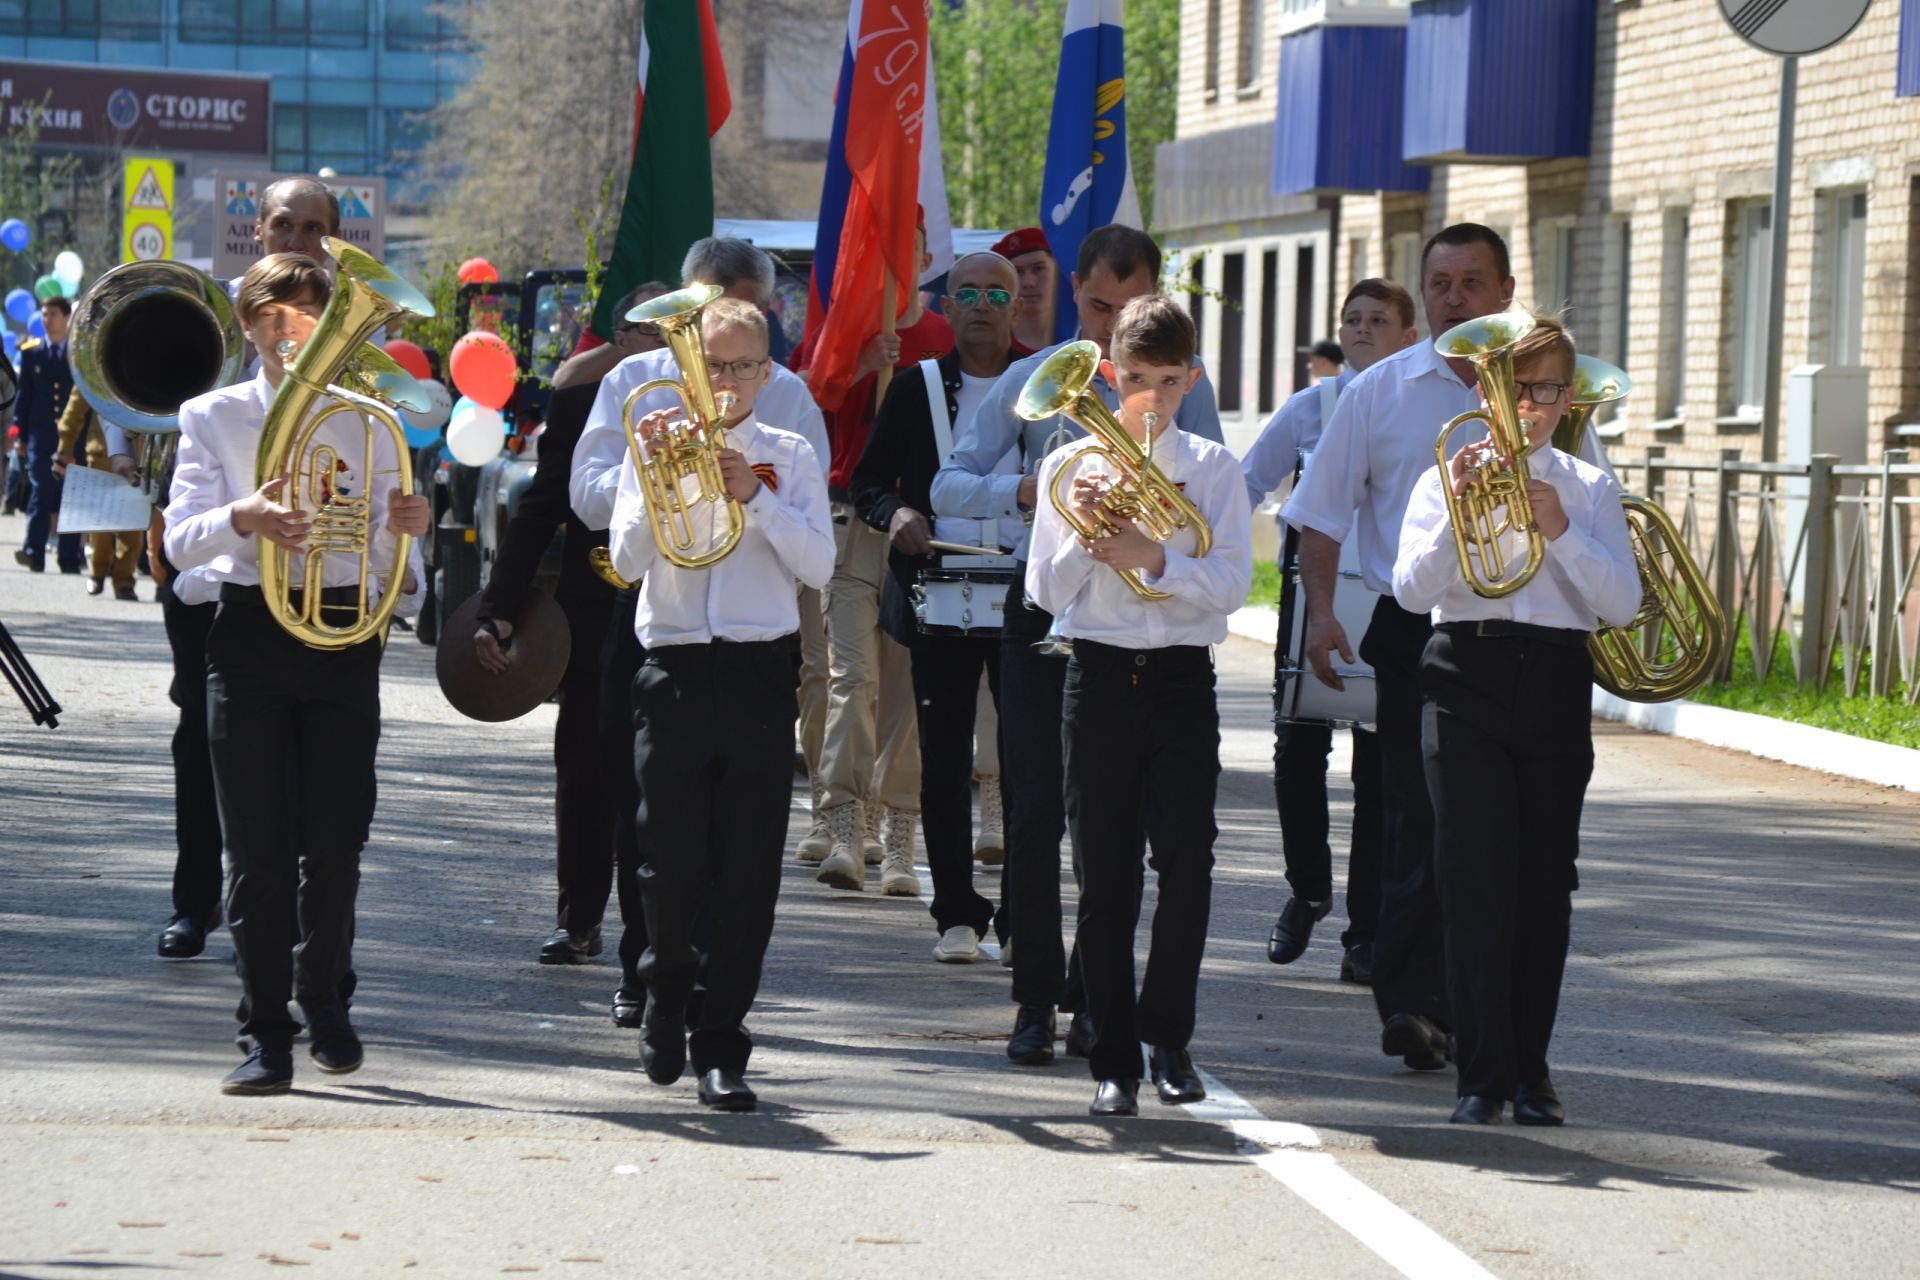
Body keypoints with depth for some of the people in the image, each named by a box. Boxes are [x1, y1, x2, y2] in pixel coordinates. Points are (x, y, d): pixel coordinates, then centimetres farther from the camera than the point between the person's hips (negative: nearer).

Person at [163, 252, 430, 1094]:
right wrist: (243, 518, -26)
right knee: (259, 850, -2)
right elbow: (180, 541, -6)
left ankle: (323, 995, 23)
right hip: (251, 635, -1)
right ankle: (265, 1034, 5)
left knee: (336, 843, -2)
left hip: (345, 627, 1)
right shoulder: (214, 417, 5)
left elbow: (383, 551, 9)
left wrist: (405, 531, -13)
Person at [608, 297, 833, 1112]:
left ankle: (722, 1046, 3)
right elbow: (628, 561, -2)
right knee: (670, 856, 1)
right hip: (673, 669, 0)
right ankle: (665, 999, 28)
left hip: (758, 674, 0)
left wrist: (755, 495, -11)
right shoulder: (656, 444, 8)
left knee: (747, 869, -2)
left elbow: (818, 566, -1)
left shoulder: (789, 456, 9)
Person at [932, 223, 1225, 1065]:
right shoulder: (1032, 381, 5)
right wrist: (1026, 493, -20)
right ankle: (1035, 1000, 2)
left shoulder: (1180, 383, 5)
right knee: (1035, 810, -4)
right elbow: (949, 487, -1)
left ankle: (1093, 996, 14)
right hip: (1044, 607, 0)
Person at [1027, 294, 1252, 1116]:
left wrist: (1153, 557, -17)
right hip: (1100, 677, 1)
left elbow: (1230, 584, -4)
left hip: (1181, 679, -1)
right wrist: (1083, 530, -13)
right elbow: (1045, 591, 3)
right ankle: (1113, 1059, 8)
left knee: (1187, 856, -13)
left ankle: (1167, 1034, 4)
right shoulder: (1072, 466, 6)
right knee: (1105, 878, 2)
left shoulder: (1211, 469, 6)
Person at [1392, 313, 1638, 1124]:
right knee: (1475, 880, -8)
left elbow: (1623, 605, 0)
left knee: (1545, 883, 2)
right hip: (1467, 678, -1)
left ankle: (1530, 1071, 12)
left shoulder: (1589, 489, 10)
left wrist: (1559, 530, -11)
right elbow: (1412, 589, -4)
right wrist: (1455, 510, -16)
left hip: (1556, 683, 1)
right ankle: (1482, 1076, -8)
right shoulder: (1447, 479, 7)